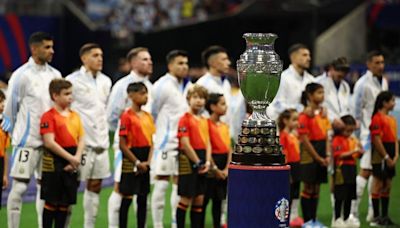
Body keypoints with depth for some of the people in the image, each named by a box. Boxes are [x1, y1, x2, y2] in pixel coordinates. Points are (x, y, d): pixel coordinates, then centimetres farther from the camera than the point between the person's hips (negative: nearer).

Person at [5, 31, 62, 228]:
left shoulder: (55, 75, 9)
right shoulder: (22, 75, -9)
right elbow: (10, 108, -3)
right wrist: (17, 133, 4)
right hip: (27, 141, -5)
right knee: (19, 186, -5)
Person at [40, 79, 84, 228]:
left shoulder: (75, 116, 11)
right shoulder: (49, 116, -10)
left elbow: (81, 140, 10)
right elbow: (49, 143, -17)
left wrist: (77, 158, -7)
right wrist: (71, 158, -17)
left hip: (71, 165, 6)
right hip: (54, 162, -6)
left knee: (65, 202, 9)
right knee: (51, 202, -2)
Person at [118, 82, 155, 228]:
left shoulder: (148, 116, 10)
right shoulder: (127, 116, -10)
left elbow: (151, 142, 10)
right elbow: (122, 145, -13)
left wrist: (148, 162, -4)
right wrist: (137, 162, -13)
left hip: (144, 165, 7)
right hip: (130, 162, -7)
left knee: (143, 199, 9)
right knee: (127, 198, -3)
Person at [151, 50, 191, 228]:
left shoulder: (188, 85, 12)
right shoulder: (162, 86, -11)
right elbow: (152, 113, -7)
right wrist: (159, 131, -1)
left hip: (184, 142, 7)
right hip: (166, 142, -7)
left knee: (180, 183, 8)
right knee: (161, 183, -3)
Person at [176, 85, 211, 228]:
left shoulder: (205, 121, 15)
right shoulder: (185, 119, -8)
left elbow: (207, 143, 12)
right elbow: (185, 144, -14)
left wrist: (207, 162, -3)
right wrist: (197, 162, -13)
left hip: (201, 164, 7)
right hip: (188, 161, -7)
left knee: (199, 199, 8)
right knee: (186, 199, -6)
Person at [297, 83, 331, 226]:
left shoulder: (322, 113, 11)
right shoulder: (305, 115, -12)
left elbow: (326, 136, 11)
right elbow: (305, 140, -14)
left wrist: (327, 155, -1)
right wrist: (317, 158, -13)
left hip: (321, 157, 7)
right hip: (309, 156, -7)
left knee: (316, 189, 10)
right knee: (308, 189, -1)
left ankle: (314, 219, 16)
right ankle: (307, 221, 5)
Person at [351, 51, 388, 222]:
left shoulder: (384, 82, 13)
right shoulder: (363, 84, -11)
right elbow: (356, 111, -10)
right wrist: (359, 135, -10)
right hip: (369, 134, -7)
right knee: (365, 171, -9)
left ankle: (373, 211, 13)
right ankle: (353, 209, -4)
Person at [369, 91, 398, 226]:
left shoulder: (392, 119, 14)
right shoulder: (377, 118, -12)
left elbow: (395, 138, 14)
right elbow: (376, 140, -17)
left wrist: (396, 155, 1)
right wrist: (386, 157, -17)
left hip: (389, 158, 8)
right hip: (380, 157, -8)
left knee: (387, 186, 10)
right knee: (378, 185, -3)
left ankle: (384, 216, 16)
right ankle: (376, 217, 2)